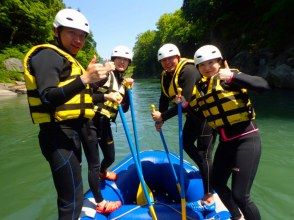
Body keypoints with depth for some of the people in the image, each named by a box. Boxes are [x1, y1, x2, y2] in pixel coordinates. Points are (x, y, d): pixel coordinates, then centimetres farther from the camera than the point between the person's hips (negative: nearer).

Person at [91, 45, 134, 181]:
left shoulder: (123, 81, 11)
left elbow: (125, 109, 8)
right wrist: (106, 96, -28)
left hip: (105, 123, 8)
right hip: (93, 120, -7)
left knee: (110, 157, 22)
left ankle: (103, 173, 54)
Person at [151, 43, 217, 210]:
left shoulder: (188, 71, -25)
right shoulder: (166, 75, 3)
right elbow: (164, 98, 4)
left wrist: (163, 116, -24)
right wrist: (160, 119, -5)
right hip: (193, 113, 9)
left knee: (204, 153, -8)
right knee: (186, 143, 16)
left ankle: (209, 200, 3)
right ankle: (206, 171, 38)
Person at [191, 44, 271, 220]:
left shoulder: (230, 77, -11)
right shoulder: (202, 87, 7)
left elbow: (264, 85, -26)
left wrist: (233, 76, -35)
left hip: (246, 140, -7)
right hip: (225, 142, 7)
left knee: (240, 195, -8)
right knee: (217, 183, 19)